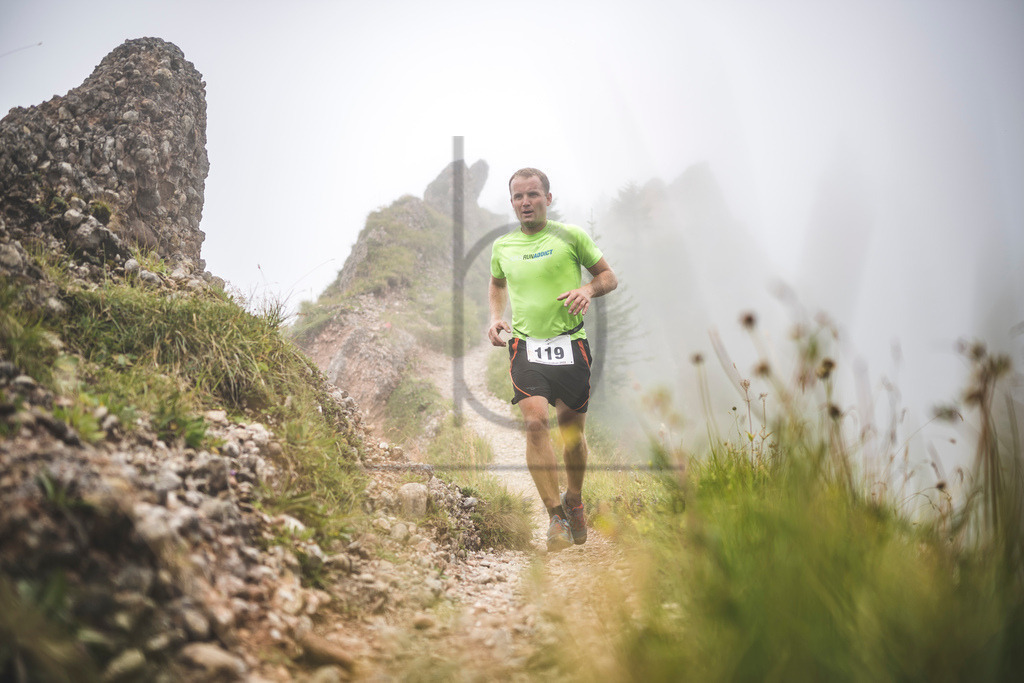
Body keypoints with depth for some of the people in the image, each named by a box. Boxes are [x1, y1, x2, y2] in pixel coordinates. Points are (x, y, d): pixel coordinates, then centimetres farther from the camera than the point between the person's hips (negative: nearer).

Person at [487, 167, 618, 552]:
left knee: (571, 432, 7)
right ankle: (555, 517, -11)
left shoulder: (571, 236, 1)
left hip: (570, 345, -1)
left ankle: (574, 501, 35)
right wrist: (495, 317, 12)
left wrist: (588, 290, -12)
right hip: (525, 346, 1)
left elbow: (609, 277, 9)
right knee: (535, 422, -19)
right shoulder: (502, 246, 10)